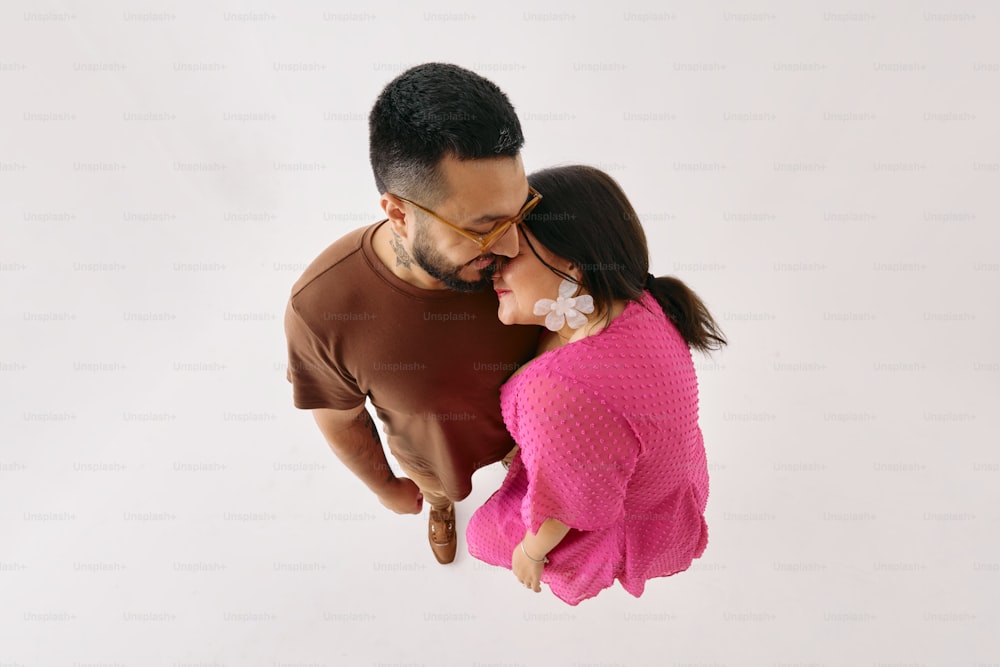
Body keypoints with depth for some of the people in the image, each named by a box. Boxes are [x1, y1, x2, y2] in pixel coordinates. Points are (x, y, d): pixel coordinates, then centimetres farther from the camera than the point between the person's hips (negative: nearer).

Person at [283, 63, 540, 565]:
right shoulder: (321, 307, -40)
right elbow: (339, 420, -18)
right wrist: (386, 488, -1)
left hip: (527, 423, 1)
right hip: (431, 453, 0)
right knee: (438, 487, 35)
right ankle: (442, 505, 73)